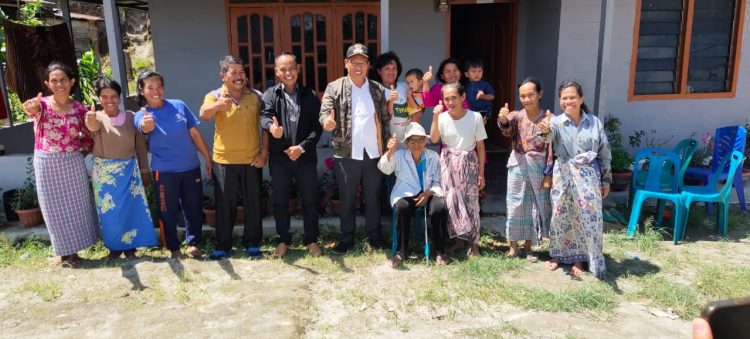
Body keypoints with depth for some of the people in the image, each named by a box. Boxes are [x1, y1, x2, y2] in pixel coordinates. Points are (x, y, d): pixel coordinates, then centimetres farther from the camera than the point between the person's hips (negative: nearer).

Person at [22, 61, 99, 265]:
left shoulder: (78, 108, 1)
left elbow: (89, 136, 11)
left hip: (73, 163, 1)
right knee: (54, 208, 8)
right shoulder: (42, 104, -4)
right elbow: (33, 109, -30)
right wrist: (32, 108, -52)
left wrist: (80, 152, -3)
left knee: (75, 205, 8)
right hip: (47, 164, -1)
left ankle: (73, 251, 22)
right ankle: (63, 251, 22)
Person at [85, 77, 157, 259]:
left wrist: (145, 170, 4)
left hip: (129, 170, 1)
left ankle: (129, 246, 20)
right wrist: (90, 121, -56)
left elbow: (141, 144, 4)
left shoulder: (130, 117, 0)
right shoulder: (97, 117, -5)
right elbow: (93, 127, -31)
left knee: (131, 208, 5)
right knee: (109, 211, 6)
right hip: (104, 171, -1)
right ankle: (114, 246, 22)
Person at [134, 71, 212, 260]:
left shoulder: (179, 106, -2)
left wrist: (207, 157, 7)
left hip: (191, 167, 2)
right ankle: (173, 248, 24)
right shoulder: (142, 115, -8)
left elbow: (194, 133, 5)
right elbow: (144, 128, -33)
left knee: (194, 207, 11)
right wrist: (145, 126, -58)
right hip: (164, 171, -2)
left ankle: (193, 243, 28)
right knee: (168, 211, 7)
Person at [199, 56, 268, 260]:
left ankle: (252, 244, 22)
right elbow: (203, 115, -23)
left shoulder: (254, 97, 3)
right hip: (224, 161, -1)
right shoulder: (214, 96, -2)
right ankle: (222, 246, 19)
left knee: (253, 204, 9)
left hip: (251, 160, 1)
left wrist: (264, 153, -3)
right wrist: (217, 105, -45)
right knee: (224, 205, 7)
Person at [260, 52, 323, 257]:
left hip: (305, 156, 0)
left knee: (310, 200, 7)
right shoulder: (270, 94, 3)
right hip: (279, 157, 0)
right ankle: (284, 240, 25)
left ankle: (311, 240, 22)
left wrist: (302, 147, -14)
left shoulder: (310, 95, 5)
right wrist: (271, 126, -40)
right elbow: (265, 116, -16)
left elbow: (317, 127, 0)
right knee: (280, 201, 9)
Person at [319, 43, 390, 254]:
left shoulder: (378, 89, 7)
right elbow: (324, 113, -10)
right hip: (346, 153, -2)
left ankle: (374, 235, 25)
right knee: (347, 198, 8)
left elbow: (385, 119, 10)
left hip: (373, 153, 2)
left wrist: (386, 146, 4)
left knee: (373, 196, 11)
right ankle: (346, 238, 20)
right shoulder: (334, 88, -2)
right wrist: (327, 121, -34)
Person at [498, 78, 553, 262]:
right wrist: (502, 119, -46)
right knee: (515, 205, 7)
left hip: (539, 167, 0)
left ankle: (528, 247, 22)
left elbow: (551, 148, -4)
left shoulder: (548, 118, -4)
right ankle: (513, 245, 20)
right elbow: (506, 130, -24)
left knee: (535, 206, 8)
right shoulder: (516, 116, -2)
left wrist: (548, 174, -8)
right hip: (518, 165, 0)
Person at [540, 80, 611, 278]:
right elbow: (549, 137, -27)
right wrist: (545, 131, -51)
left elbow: (604, 153, 7)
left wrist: (606, 180, 7)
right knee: (560, 216, 8)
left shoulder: (594, 122, 2)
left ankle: (579, 259, 20)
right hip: (563, 175, -1)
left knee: (587, 217, 3)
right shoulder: (557, 122, -3)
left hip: (588, 175, 1)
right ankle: (557, 255, 26)